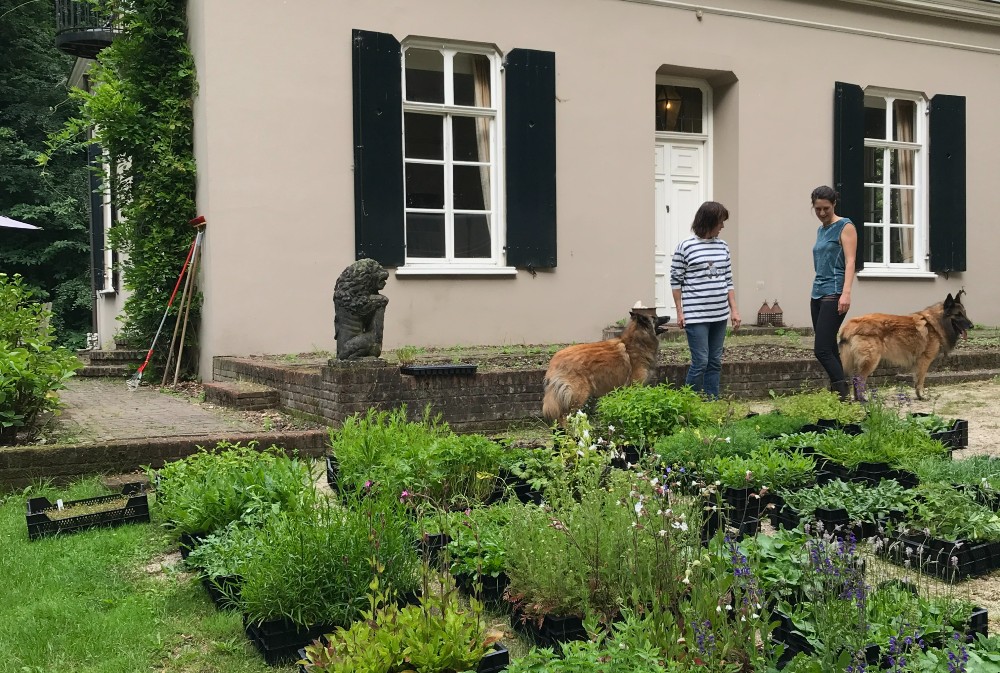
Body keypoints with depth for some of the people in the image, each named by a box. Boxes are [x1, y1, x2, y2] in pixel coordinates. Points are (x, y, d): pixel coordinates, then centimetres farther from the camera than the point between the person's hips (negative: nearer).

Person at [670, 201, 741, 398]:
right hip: (696, 315, -6)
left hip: (719, 315, 6)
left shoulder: (722, 246, 10)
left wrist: (734, 310, 9)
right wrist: (679, 312, -4)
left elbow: (728, 280, 13)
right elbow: (675, 281, -2)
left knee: (715, 362, 8)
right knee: (700, 362, -7)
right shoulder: (685, 247, -6)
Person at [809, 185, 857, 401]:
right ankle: (837, 393, 12)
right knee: (829, 349, 8)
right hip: (818, 293, 8)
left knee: (822, 350, -14)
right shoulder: (821, 230, 17)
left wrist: (846, 292, -25)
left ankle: (844, 397, -10)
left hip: (834, 293, -8)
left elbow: (850, 262, -14)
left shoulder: (845, 227, -5)